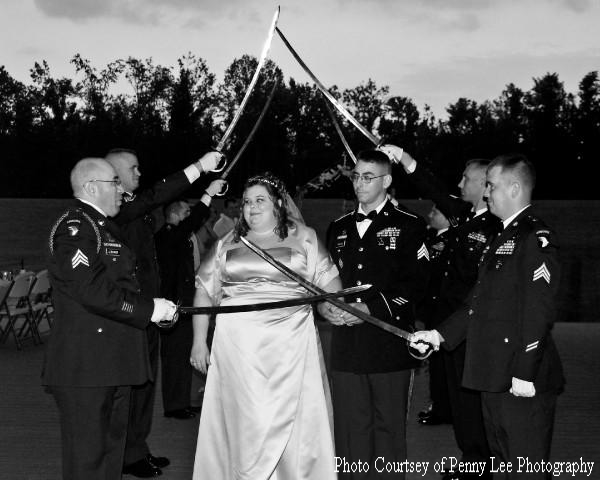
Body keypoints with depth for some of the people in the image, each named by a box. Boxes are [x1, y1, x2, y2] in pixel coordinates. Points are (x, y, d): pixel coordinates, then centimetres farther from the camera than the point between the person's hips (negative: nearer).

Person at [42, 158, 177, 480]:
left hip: (111, 364, 10)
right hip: (85, 367, -10)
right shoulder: (74, 227, -13)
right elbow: (91, 290, -24)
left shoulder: (103, 227, 21)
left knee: (111, 450, 16)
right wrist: (149, 309, -18)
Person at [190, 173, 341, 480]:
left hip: (291, 345, -1)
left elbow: (329, 281, 4)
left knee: (292, 420, 0)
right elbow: (205, 291, 12)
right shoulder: (227, 244, 12)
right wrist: (199, 341, 6)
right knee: (245, 420, 1)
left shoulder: (304, 238, 6)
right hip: (238, 346, 1)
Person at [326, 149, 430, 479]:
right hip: (346, 346, 4)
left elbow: (415, 284, -7)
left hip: (389, 344, -4)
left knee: (389, 428, 2)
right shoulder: (339, 229, 18)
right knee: (349, 430, 7)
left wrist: (372, 309, -15)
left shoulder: (408, 226, 1)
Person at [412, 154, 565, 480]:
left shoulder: (536, 239, -14)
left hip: (523, 382, -10)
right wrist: (439, 335, 12)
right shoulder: (501, 239, 17)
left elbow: (539, 312, -20)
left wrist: (524, 375, -22)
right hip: (494, 379, 10)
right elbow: (479, 303, 20)